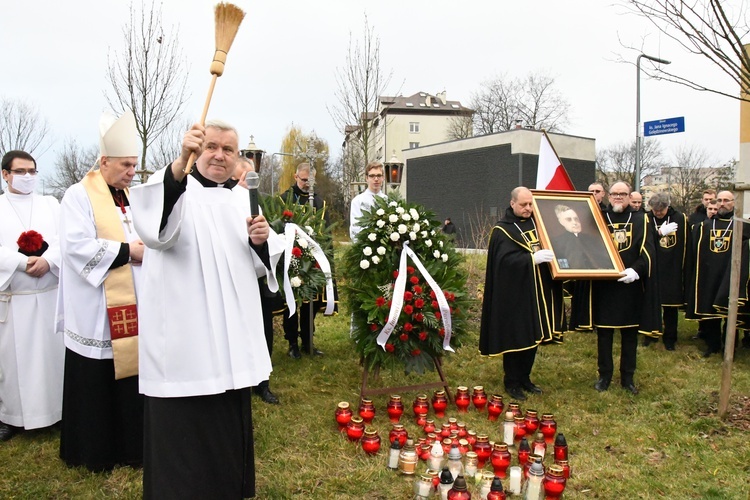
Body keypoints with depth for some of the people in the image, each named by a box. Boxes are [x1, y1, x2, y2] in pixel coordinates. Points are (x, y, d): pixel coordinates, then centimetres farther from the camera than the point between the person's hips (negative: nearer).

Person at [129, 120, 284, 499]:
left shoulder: (241, 201, 13)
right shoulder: (174, 188, -6)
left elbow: (262, 265, 15)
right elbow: (154, 230, -31)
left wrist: (260, 241, -8)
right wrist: (180, 164, -46)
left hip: (230, 340, 7)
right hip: (183, 341, -6)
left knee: (229, 425, 19)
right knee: (184, 432, 0)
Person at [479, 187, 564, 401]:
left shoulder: (536, 223, 11)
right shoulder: (503, 230, -9)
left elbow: (549, 249, 24)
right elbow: (505, 259, -22)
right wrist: (532, 258, -32)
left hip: (537, 293, 7)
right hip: (515, 294, -7)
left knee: (534, 336, 13)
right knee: (515, 338, 0)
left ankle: (525, 378, 27)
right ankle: (512, 382, 14)